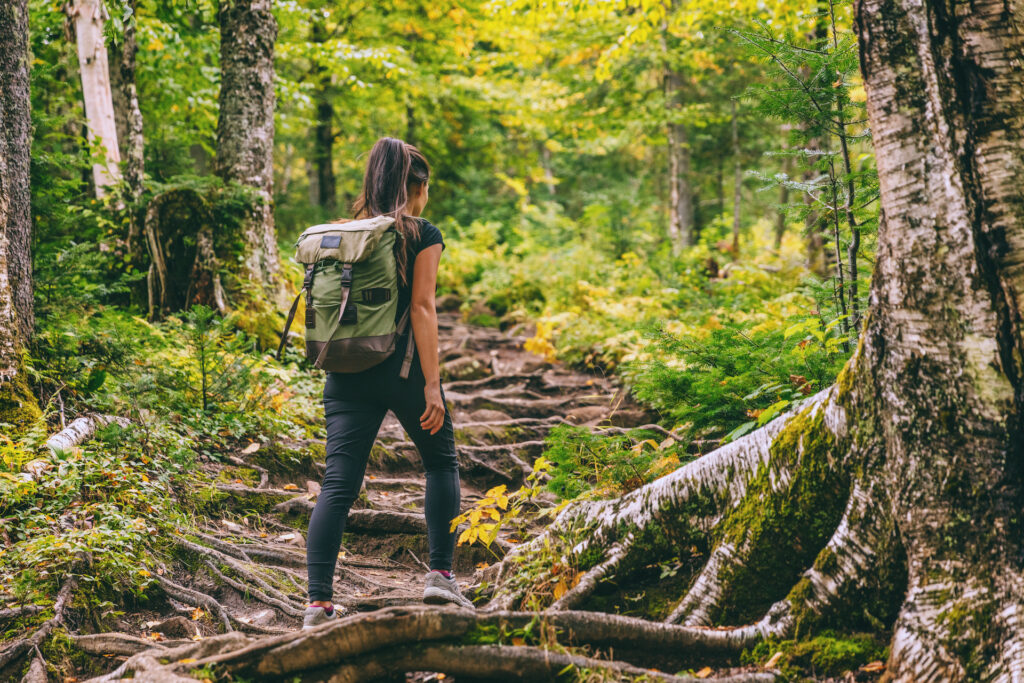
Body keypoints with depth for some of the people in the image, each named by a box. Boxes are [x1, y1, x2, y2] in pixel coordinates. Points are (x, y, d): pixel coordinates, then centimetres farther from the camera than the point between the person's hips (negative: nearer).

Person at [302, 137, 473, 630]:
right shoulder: (422, 235, -3)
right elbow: (421, 308, -10)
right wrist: (432, 384, -12)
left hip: (347, 371, 4)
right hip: (402, 368, -4)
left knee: (337, 485, 0)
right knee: (441, 463, 18)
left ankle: (318, 601, -8)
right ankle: (440, 575, 13)